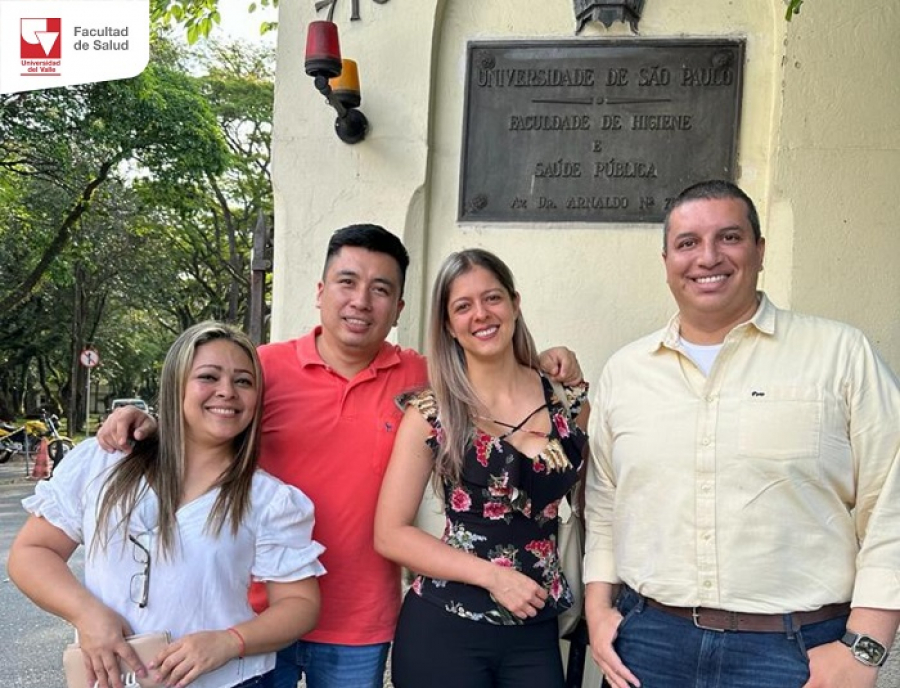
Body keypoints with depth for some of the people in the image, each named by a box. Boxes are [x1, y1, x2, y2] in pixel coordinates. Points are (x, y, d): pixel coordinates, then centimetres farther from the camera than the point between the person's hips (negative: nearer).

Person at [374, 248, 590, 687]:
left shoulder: (568, 402, -1)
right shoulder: (430, 412, -8)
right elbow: (390, 534, -8)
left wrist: (581, 596, 2)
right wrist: (492, 575, -15)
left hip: (535, 631, 3)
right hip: (443, 630, -2)